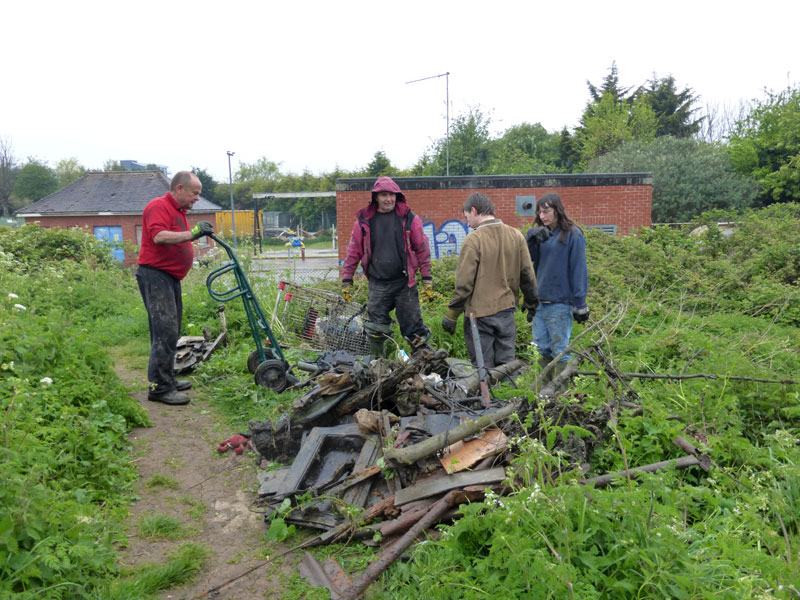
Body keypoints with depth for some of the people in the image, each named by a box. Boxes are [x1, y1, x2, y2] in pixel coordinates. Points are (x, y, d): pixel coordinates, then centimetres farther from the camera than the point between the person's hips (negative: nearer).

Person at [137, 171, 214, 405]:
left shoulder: (178, 211, 20)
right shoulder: (159, 206, -12)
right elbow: (159, 236, -28)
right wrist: (192, 233, -29)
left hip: (171, 277, 11)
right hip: (155, 275, -11)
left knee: (171, 331, 14)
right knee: (165, 331, -13)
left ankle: (167, 380, 24)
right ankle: (160, 387, -10)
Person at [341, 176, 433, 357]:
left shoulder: (409, 218, 2)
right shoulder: (364, 221, 4)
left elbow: (422, 249, 4)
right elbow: (353, 252, 10)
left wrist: (427, 280, 1)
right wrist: (346, 281, 7)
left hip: (404, 283, -1)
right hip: (377, 284, 2)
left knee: (414, 328, 1)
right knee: (375, 331, 5)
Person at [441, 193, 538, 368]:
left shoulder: (474, 240, -13)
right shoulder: (516, 236, 3)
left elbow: (464, 282, -14)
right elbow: (527, 274, 8)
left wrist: (451, 315, -5)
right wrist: (531, 303, 21)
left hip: (480, 313, -5)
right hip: (507, 310, 5)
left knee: (483, 368, 5)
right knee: (506, 364, 14)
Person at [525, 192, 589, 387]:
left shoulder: (573, 235, -7)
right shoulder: (541, 233, 11)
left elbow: (578, 270, -8)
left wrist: (580, 304, -9)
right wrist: (532, 240, -13)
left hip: (560, 303, -6)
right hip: (539, 300, 7)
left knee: (560, 351, 0)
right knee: (542, 350, 12)